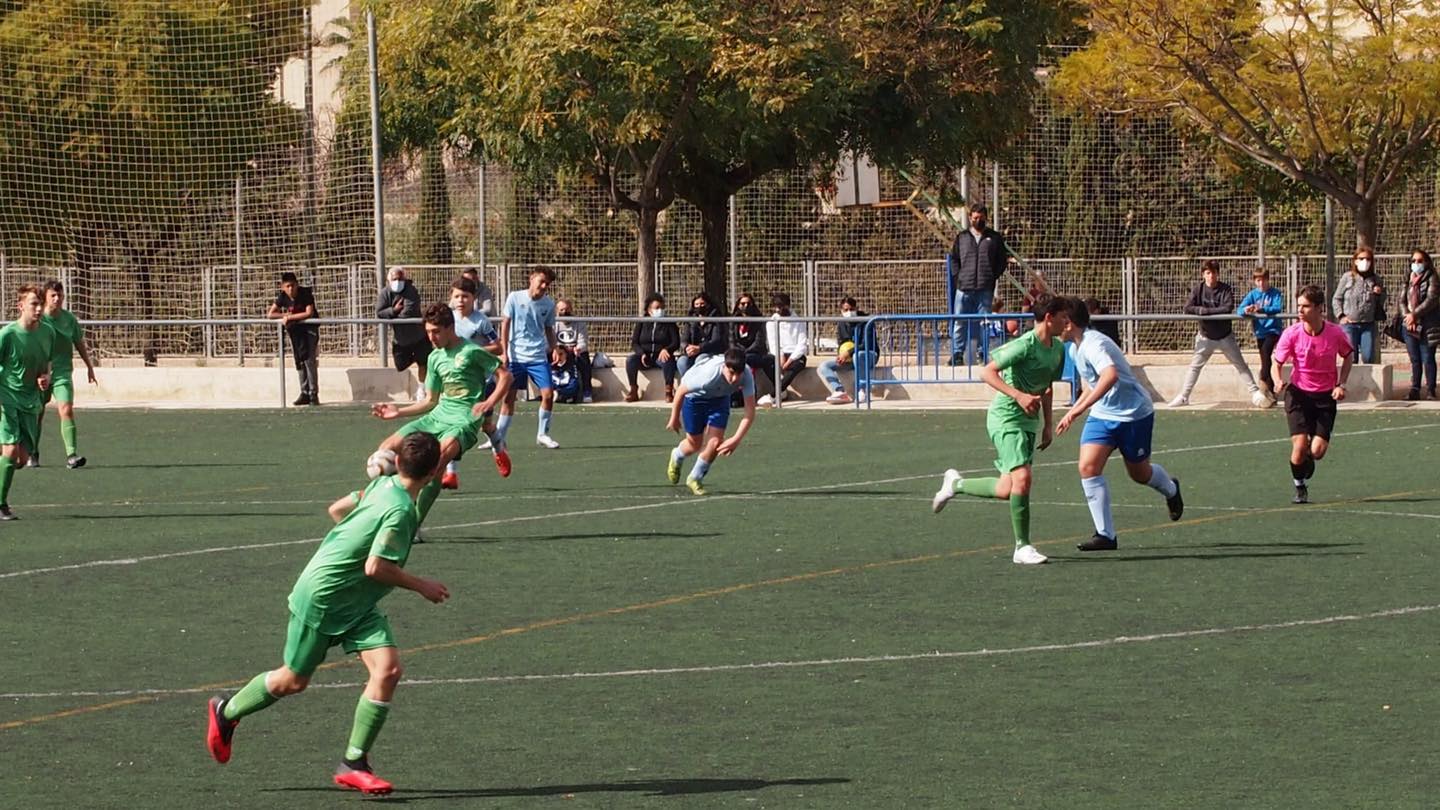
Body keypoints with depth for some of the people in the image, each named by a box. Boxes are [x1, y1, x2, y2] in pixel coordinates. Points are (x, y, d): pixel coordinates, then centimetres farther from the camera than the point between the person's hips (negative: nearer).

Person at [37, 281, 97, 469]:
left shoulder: (69, 319, 2)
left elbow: (79, 343, 14)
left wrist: (89, 366, 19)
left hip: (63, 373, 0)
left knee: (67, 411, -15)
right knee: (37, 413, 10)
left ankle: (71, 455, -20)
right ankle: (33, 454, 28)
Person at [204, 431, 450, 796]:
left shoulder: (382, 485, -2)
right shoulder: (400, 511, -28)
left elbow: (337, 509, 12)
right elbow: (376, 567, -30)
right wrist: (421, 586, -18)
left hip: (358, 605, 8)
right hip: (322, 598, -8)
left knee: (387, 670, -8)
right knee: (293, 680, 9)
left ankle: (353, 764, -3)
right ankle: (225, 712, 36)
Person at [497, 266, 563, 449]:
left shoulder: (549, 303, 2)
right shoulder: (515, 298, -5)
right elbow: (505, 325, -1)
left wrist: (554, 348, -5)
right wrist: (504, 352, -6)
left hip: (538, 357, 2)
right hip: (515, 356, -2)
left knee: (548, 394, -8)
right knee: (509, 397, 1)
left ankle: (542, 434, 8)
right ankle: (499, 437, 11)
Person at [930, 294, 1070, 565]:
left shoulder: (1058, 348, 9)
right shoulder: (1026, 345, -18)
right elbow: (987, 372, -19)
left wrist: (1048, 424, 19)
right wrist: (1019, 396, -27)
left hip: (1029, 420, 9)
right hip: (1006, 418, -8)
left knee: (1007, 490, 7)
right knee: (1022, 477, -20)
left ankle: (956, 484, 32)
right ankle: (1022, 547, -12)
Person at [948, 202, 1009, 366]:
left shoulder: (994, 238, 10)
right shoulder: (962, 237, 12)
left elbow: (1001, 261, 12)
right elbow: (953, 259, 14)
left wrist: (993, 276, 0)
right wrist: (958, 276, 0)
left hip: (985, 289, -1)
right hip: (964, 288, 1)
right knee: (960, 323, -2)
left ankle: (982, 353, 6)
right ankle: (957, 354, 1)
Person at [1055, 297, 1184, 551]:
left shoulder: (1094, 344, -26)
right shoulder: (1075, 349, 6)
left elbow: (1110, 376, -45)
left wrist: (1080, 407, -50)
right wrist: (1074, 410, 23)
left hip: (1134, 414, -8)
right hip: (1102, 415, 8)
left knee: (1140, 474, 11)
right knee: (1088, 466, -13)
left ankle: (1171, 490, 48)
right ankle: (1105, 535, -9)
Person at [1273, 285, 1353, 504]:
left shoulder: (1336, 334, -11)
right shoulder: (1291, 334, -12)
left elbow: (1348, 355, 9)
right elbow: (1278, 363, -2)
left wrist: (1341, 384, -2)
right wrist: (1279, 381, -23)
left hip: (1326, 396, 1)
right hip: (1299, 393, -1)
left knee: (1318, 451, -10)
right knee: (1300, 445, -15)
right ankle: (1300, 487, 11)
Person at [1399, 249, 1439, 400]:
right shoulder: (1409, 280, 15)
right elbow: (1402, 301, 11)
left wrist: (1414, 314, -17)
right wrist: (1407, 316, -8)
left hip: (1427, 326, -5)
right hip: (1410, 326, 5)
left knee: (1428, 359, -5)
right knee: (1414, 360, 7)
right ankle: (1414, 390, 9)